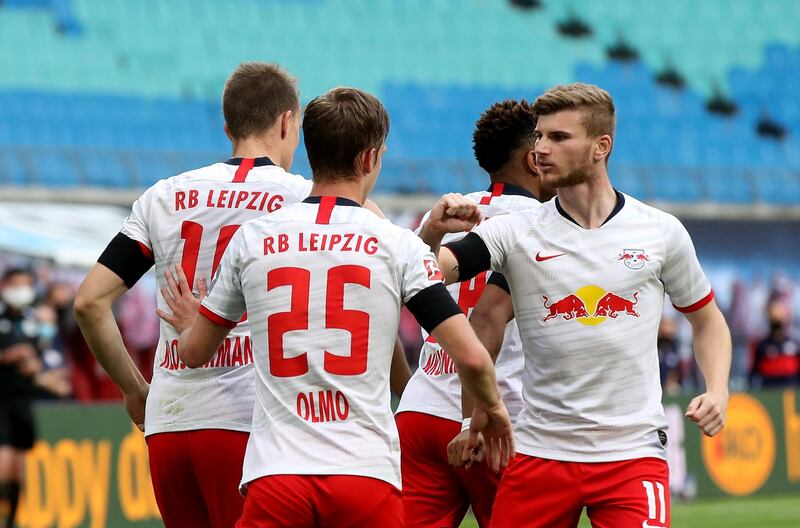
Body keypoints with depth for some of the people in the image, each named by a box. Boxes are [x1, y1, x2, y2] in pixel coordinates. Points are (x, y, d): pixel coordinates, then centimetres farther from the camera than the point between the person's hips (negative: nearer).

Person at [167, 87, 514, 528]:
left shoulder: (252, 239, 8)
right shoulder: (396, 243, 1)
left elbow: (193, 351, 18)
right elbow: (470, 356, -3)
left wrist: (190, 321, 41)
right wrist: (490, 409, 18)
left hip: (275, 473, 1)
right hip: (367, 473, -1)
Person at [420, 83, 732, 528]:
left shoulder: (661, 232, 3)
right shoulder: (517, 233, 1)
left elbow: (706, 319, 17)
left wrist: (717, 391, 1)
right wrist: (432, 231, -31)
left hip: (634, 453, -1)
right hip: (540, 453, 1)